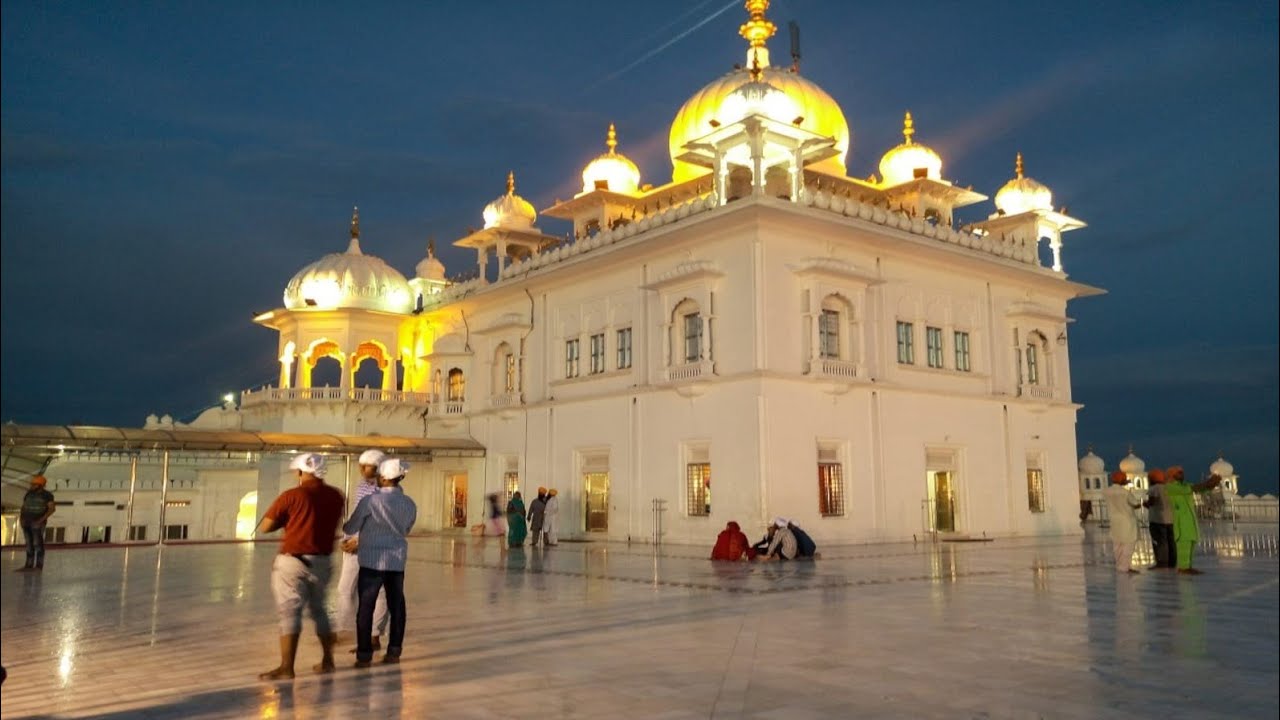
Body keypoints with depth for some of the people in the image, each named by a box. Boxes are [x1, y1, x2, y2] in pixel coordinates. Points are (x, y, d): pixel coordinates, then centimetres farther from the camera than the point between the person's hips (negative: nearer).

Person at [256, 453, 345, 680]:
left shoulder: (291, 496, -11)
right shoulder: (335, 496, 2)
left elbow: (265, 527, -7)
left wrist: (286, 520, 9)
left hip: (293, 561, -5)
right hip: (321, 561, 5)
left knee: (290, 612, -3)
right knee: (319, 609, 19)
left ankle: (286, 668, -5)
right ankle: (327, 660, 28)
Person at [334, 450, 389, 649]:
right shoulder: (361, 487, 10)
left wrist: (359, 540, -17)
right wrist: (346, 539, 4)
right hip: (354, 546, 7)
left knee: (377, 592, 2)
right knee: (345, 588, 10)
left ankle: (374, 637, 12)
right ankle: (345, 630, 24)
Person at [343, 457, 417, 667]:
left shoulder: (370, 501, -13)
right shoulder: (410, 504, 1)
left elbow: (351, 528, -3)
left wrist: (344, 526, 19)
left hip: (372, 561, -4)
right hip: (397, 561, 4)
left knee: (366, 607, 4)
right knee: (396, 606, 11)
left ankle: (364, 655, 6)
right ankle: (394, 651, 16)